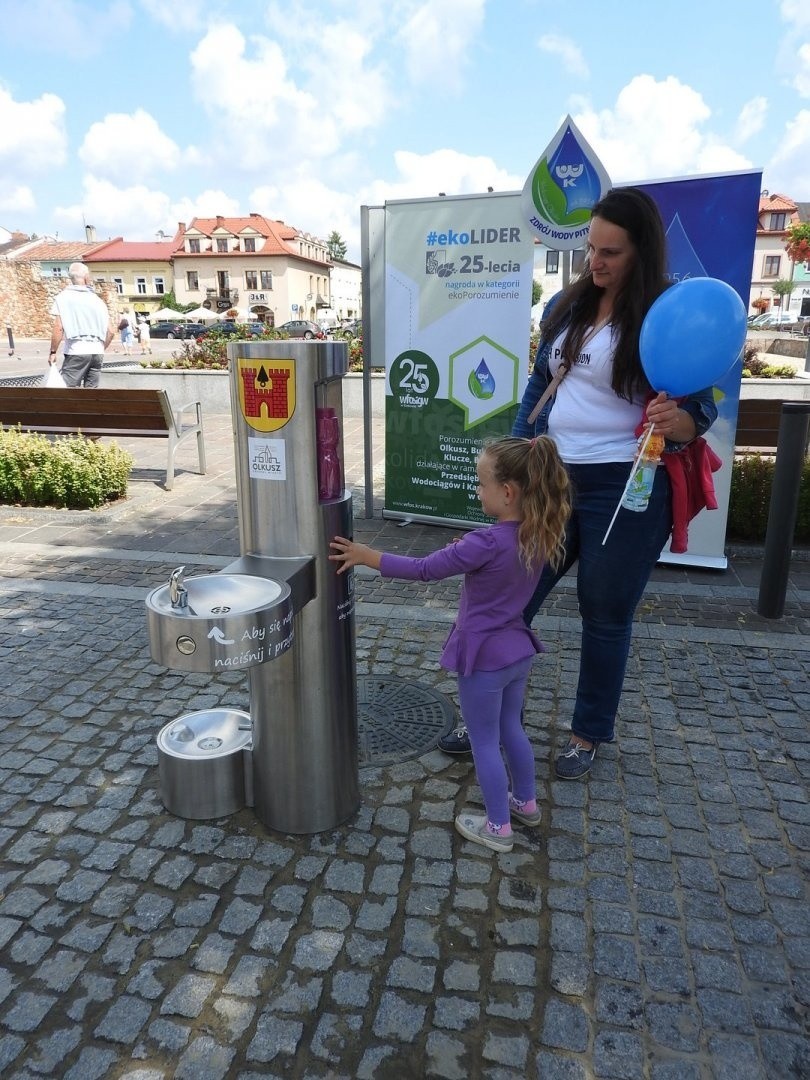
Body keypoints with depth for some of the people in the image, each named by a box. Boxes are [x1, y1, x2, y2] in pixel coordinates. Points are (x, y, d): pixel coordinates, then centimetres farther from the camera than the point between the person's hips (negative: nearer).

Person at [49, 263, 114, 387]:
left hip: (76, 352, -4)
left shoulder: (64, 297, 0)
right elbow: (110, 332, 10)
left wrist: (53, 352, -1)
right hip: (97, 352, 4)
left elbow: (58, 328, -9)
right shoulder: (97, 300, 13)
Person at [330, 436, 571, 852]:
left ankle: (498, 827, 25)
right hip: (518, 650, 8)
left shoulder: (487, 542, -28)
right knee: (511, 728, 26)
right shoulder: (538, 535, -4)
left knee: (484, 743, 10)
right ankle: (526, 802, 44)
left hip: (485, 657, -8)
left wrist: (366, 556, -17)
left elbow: (423, 570, -23)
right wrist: (468, 551, 2)